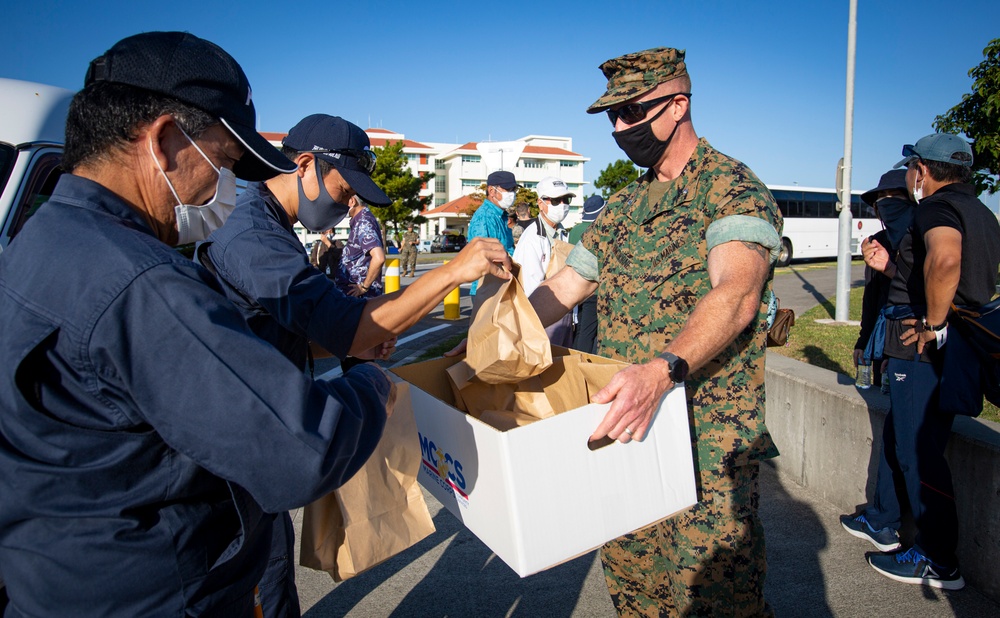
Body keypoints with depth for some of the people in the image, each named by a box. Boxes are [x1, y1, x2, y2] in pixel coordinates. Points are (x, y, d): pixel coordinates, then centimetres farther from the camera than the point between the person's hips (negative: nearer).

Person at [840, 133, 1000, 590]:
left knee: (919, 449, -1)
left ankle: (938, 562, 12)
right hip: (962, 342, 11)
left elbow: (944, 259, -37)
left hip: (926, 347, -10)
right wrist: (889, 266, 19)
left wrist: (932, 325, -26)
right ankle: (882, 523, 35)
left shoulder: (937, 206, -14)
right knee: (897, 435, 21)